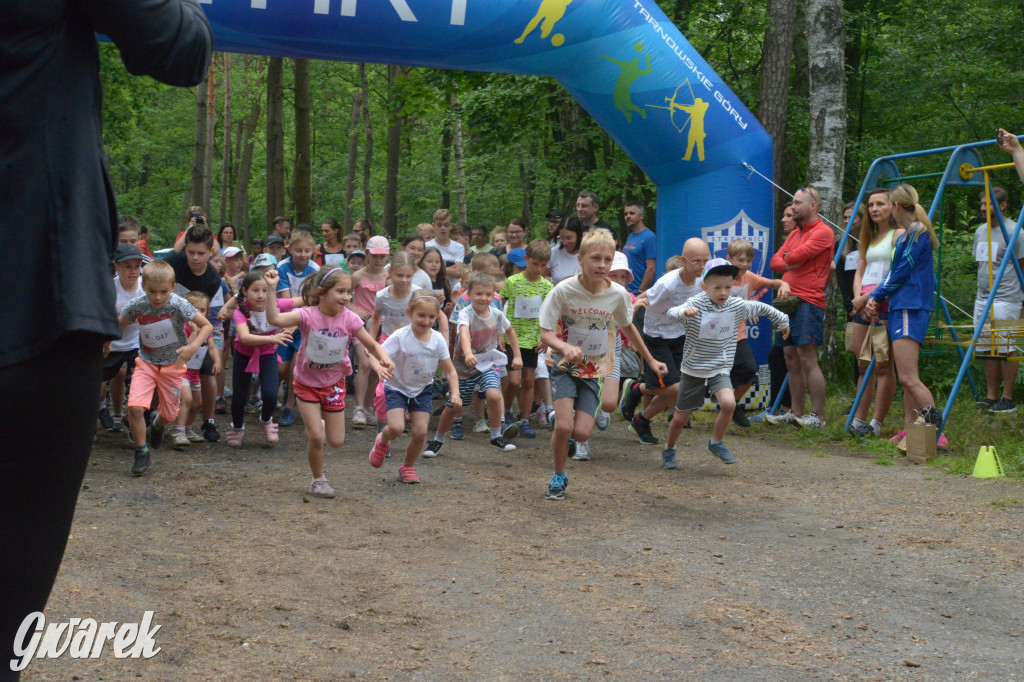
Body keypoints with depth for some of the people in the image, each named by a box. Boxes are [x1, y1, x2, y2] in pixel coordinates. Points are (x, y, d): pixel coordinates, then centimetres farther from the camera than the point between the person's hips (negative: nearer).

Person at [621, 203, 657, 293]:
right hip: (627, 291, 7)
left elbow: (651, 269, -15)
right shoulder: (629, 237, 16)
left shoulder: (648, 237, -9)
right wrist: (624, 289, 12)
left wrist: (640, 292, -17)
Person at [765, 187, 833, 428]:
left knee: (807, 359, -11)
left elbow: (797, 256, -16)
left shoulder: (823, 232, -6)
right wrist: (789, 263, -7)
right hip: (788, 300, 9)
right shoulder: (794, 234, 22)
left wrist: (787, 258, 6)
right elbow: (776, 261, 14)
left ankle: (819, 416, -8)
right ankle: (796, 413, 14)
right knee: (791, 360, 8)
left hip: (808, 302, -9)